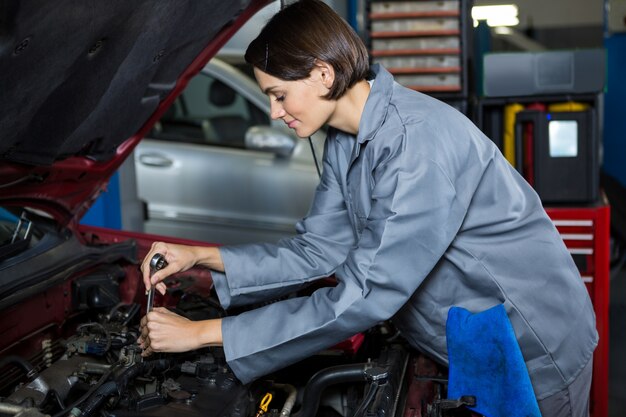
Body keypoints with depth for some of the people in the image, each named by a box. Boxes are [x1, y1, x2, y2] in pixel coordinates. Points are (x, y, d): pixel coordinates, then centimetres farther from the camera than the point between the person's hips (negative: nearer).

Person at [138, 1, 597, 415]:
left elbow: (363, 297, -36)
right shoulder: (345, 141, -3)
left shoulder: (420, 142, -33)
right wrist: (202, 257, -10)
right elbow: (318, 251, 1)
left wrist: (203, 333, -33)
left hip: (533, 353, -7)